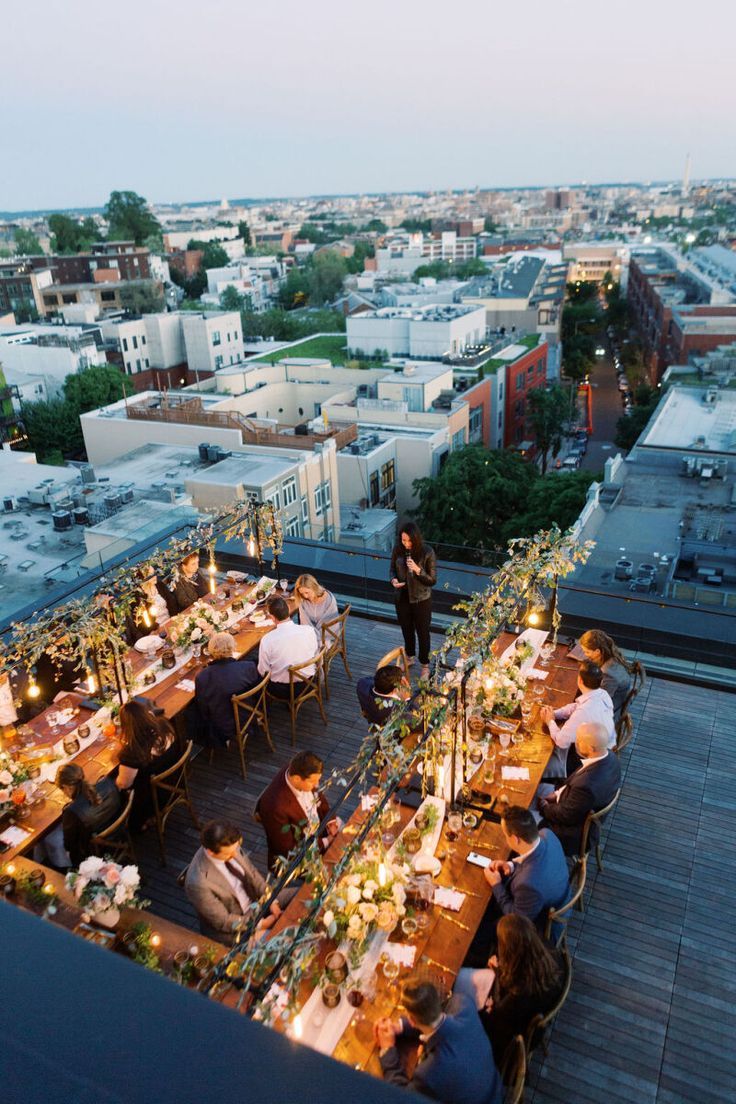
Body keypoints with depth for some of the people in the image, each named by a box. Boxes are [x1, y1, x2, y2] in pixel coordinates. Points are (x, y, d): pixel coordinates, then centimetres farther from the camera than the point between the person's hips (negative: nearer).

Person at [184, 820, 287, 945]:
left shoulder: (230, 846, -16)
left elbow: (253, 874, 0)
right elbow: (224, 922, -23)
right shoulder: (198, 883, -35)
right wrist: (262, 924, -20)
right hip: (231, 929, -7)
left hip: (254, 901, 7)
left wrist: (272, 902, -11)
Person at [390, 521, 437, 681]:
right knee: (407, 629, 23)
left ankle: (425, 664, 32)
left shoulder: (427, 552, -21)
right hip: (402, 597, 4)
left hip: (421, 600, -4)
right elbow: (393, 569, 6)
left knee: (422, 632, 12)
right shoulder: (397, 549, -10)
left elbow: (433, 580, -17)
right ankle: (409, 657, 47)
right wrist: (393, 580, -16)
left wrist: (418, 570, -33)